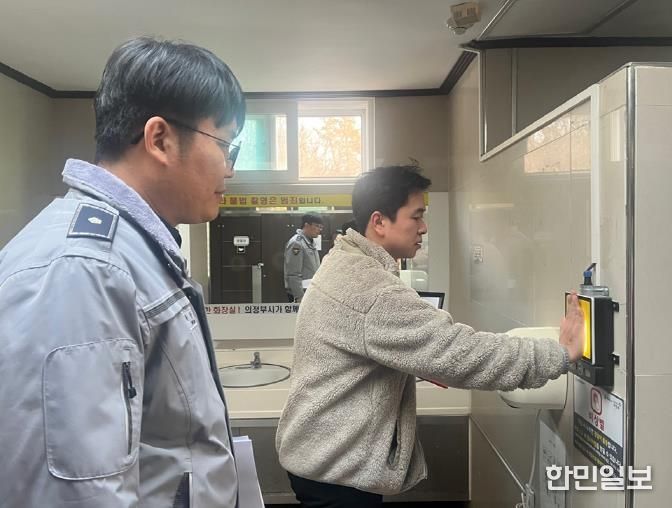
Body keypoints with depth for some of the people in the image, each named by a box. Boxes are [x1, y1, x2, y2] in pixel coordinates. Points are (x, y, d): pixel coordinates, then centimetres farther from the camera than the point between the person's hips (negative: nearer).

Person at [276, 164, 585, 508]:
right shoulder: (372, 291, -28)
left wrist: (424, 367, 7)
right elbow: (457, 351, -30)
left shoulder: (345, 264, 6)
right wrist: (561, 354, -22)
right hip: (336, 465, -10)